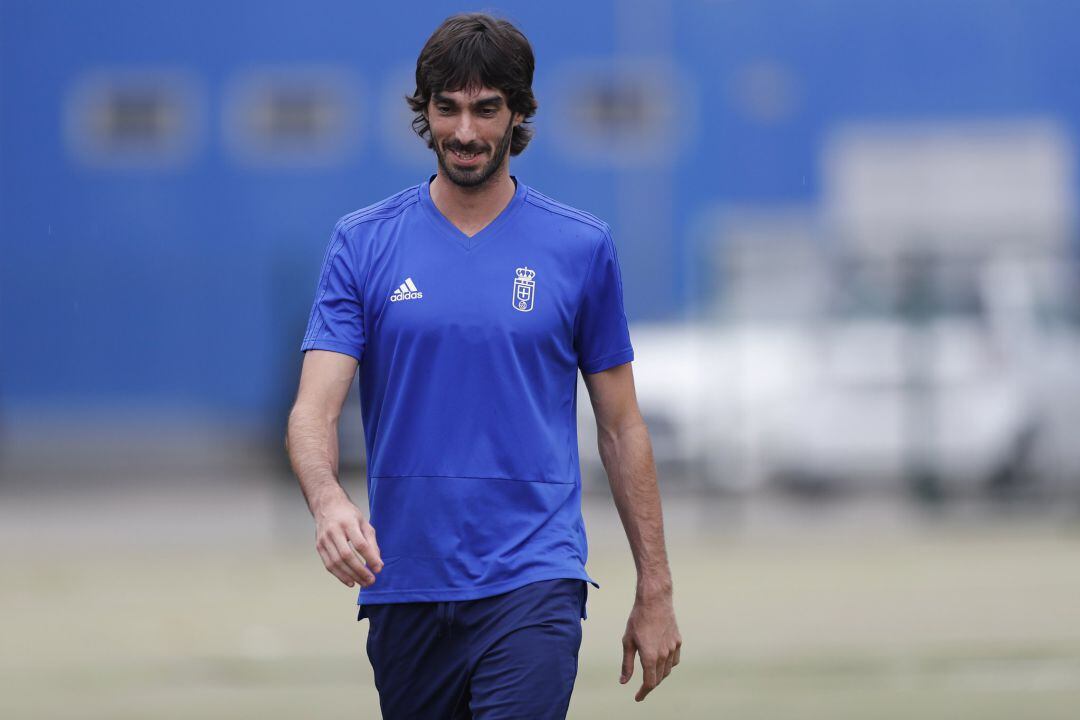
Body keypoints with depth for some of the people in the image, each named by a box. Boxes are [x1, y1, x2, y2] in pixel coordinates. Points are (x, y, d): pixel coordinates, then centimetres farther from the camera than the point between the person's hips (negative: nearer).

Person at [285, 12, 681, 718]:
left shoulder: (583, 247, 2)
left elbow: (621, 426, 8)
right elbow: (315, 407, -6)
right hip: (404, 587, 2)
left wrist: (656, 589, 7)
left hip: (532, 585, -2)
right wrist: (330, 501, -29)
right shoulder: (363, 244, 3)